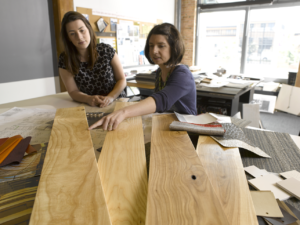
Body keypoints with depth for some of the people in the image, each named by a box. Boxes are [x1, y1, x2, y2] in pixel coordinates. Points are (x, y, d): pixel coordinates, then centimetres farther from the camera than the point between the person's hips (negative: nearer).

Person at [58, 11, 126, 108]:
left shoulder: (106, 50, -4)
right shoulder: (64, 60, -4)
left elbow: (122, 80, -1)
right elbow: (73, 91, -2)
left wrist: (110, 97, -19)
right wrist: (88, 99, -23)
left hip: (118, 102, 0)